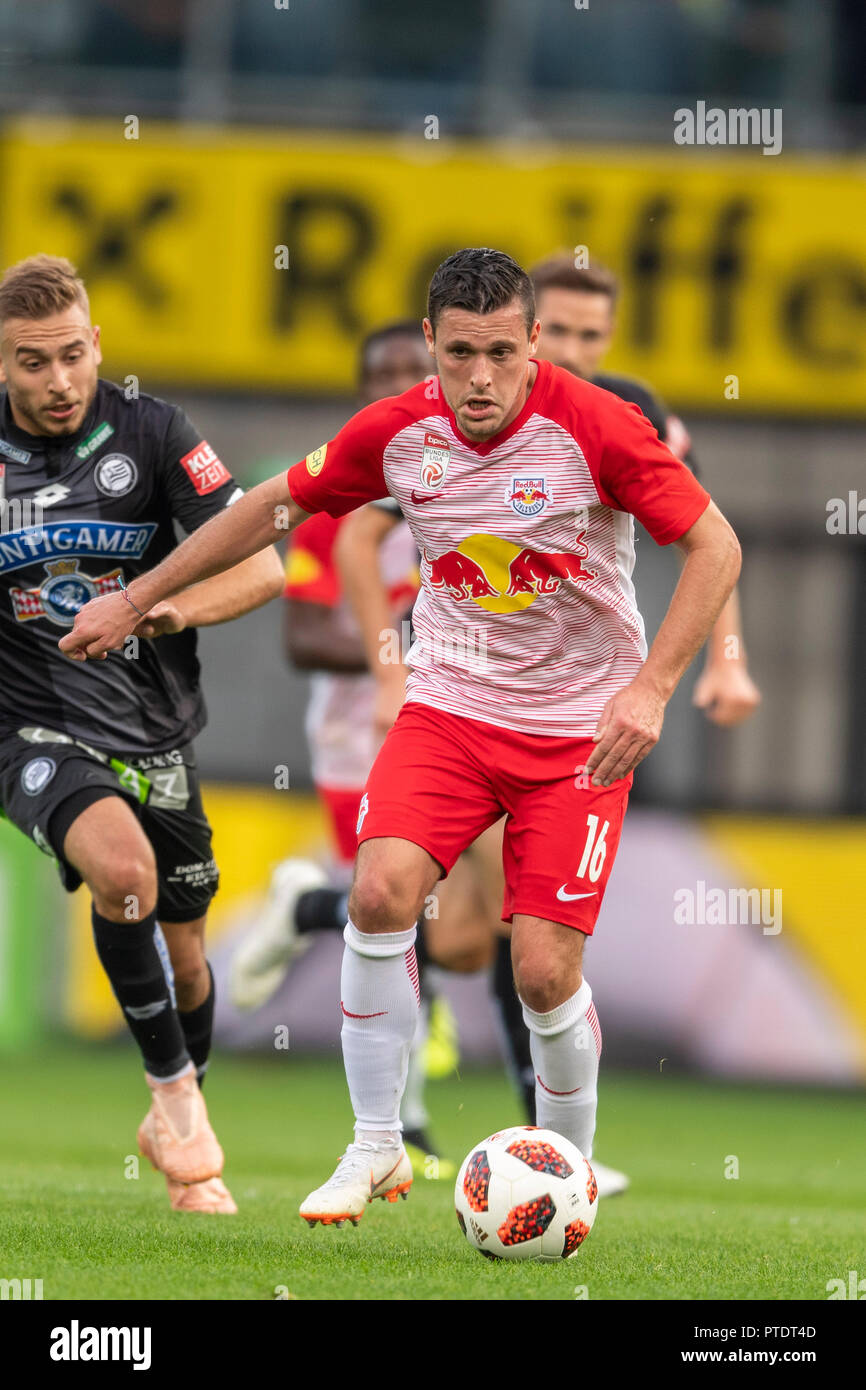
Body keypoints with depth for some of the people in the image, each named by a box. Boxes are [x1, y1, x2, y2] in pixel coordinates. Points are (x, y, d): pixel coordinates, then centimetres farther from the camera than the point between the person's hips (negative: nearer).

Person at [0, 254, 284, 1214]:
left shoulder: (151, 433, -6)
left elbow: (260, 567, -9)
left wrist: (168, 610, -27)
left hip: (151, 732, 2)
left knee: (181, 953, 11)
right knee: (123, 866, -31)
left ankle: (173, 1126, 39)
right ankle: (175, 1096, -15)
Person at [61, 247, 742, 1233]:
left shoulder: (597, 428, -18)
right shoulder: (396, 432, -7)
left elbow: (714, 545, -13)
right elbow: (276, 508, 8)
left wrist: (650, 687, -23)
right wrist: (133, 599, 11)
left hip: (579, 726, -3)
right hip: (449, 701, 3)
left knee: (544, 970, -11)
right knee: (381, 889, -22)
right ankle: (376, 1148, -7)